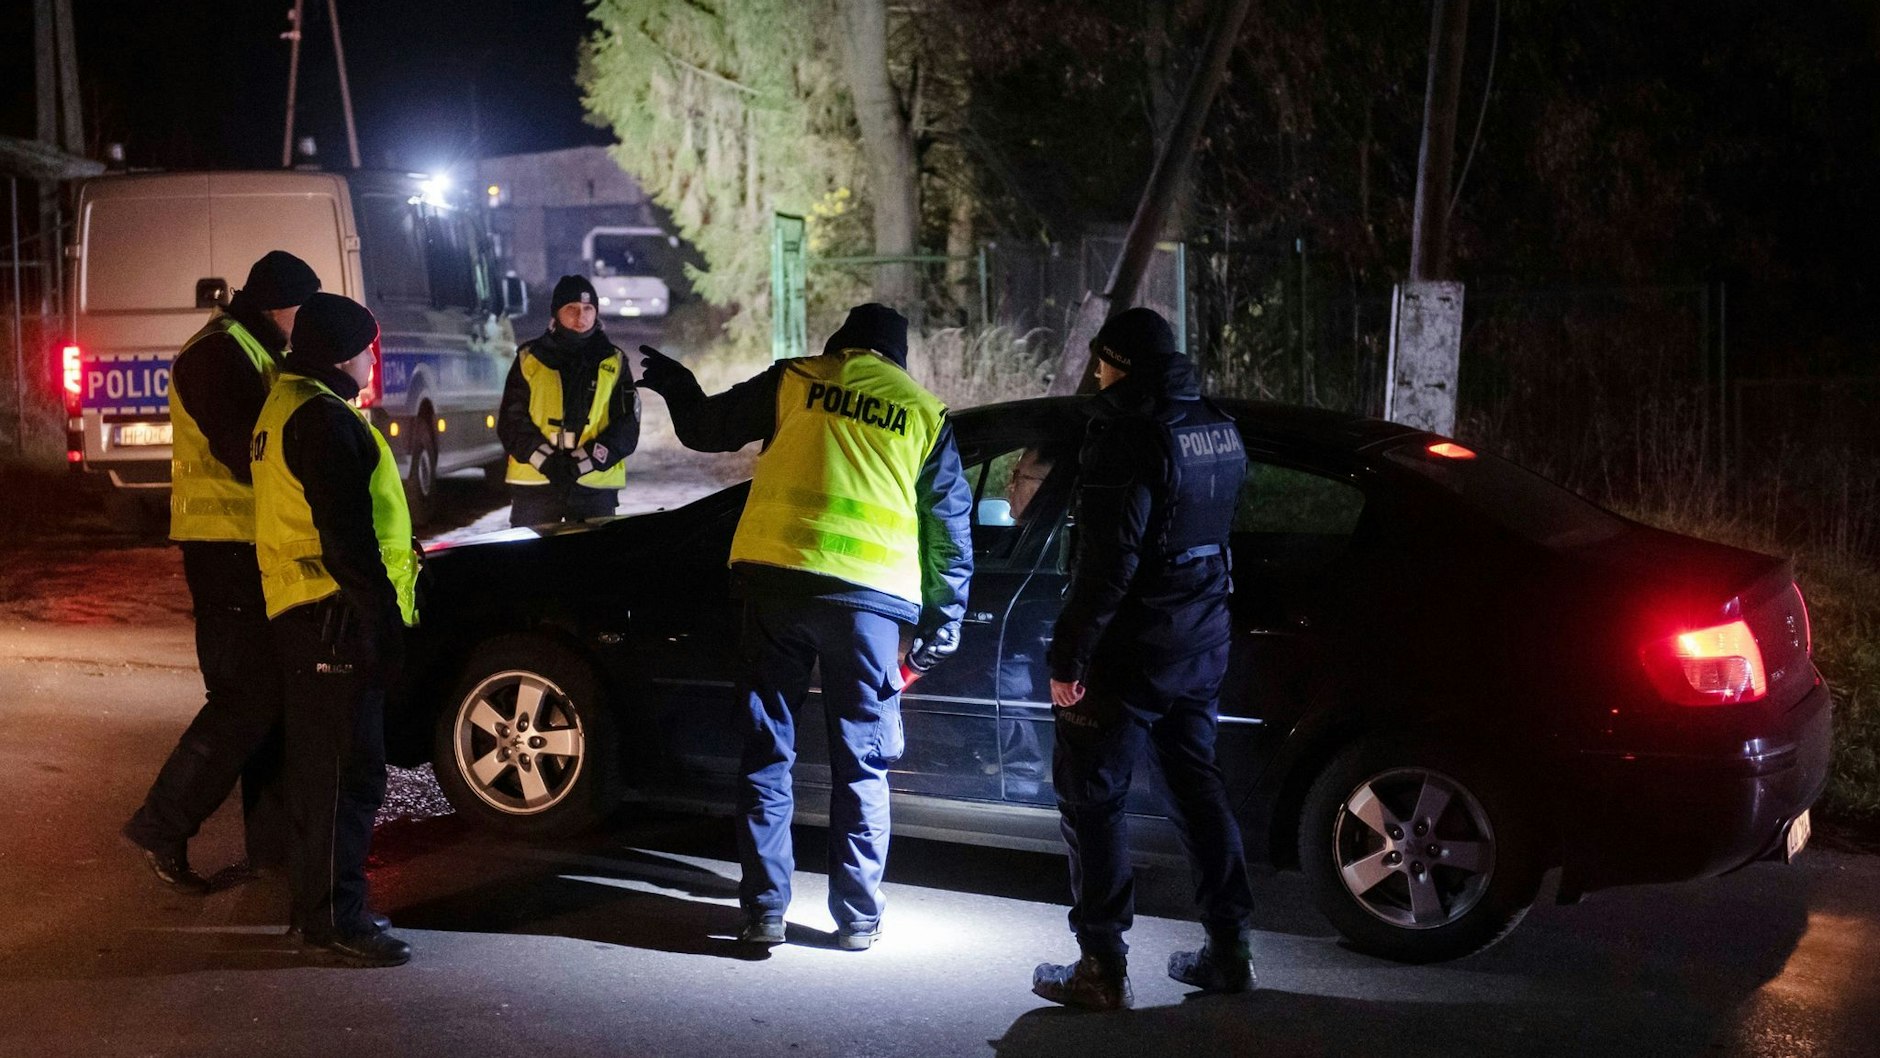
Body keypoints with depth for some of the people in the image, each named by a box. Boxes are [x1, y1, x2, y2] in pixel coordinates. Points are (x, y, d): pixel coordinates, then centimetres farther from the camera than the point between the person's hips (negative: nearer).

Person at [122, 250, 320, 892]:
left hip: (255, 546, 11)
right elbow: (245, 454, -22)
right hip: (228, 549, -11)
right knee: (249, 696, -11)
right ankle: (162, 828, -6)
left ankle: (272, 838, 19)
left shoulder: (253, 353, 20)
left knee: (272, 692, 12)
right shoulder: (218, 354, -14)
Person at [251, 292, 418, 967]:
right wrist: (382, 615, -20)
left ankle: (313, 902, 26)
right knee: (349, 770, -7)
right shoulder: (323, 417, -16)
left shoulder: (287, 405, 18)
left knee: (319, 764, 17)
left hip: (300, 612, 11)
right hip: (336, 614, -11)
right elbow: (346, 535, -22)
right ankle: (335, 917, -4)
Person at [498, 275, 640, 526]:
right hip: (533, 484, 0)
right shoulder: (530, 359, 7)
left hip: (596, 485, 0)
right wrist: (546, 461, -13)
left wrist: (581, 462, -11)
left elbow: (627, 427, 2)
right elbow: (511, 421, 3)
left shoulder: (614, 363, 8)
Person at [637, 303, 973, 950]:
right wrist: (943, 622, 16)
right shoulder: (924, 412, 13)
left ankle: (765, 909, 9)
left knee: (767, 753, 9)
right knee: (861, 766, 9)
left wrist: (672, 381, 38)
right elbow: (951, 528, 11)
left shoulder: (795, 380, 10)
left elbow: (705, 428, 18)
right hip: (872, 595, 0)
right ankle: (857, 916, 11)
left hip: (777, 579, 0)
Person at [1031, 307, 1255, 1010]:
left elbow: (1107, 562, -22)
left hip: (1130, 652, -8)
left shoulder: (1131, 436, -18)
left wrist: (1067, 657, -19)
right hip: (1202, 646, 8)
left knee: (1090, 797, 1)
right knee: (1197, 787, 18)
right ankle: (1229, 950, 23)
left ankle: (1102, 967, 3)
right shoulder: (1219, 430, 9)